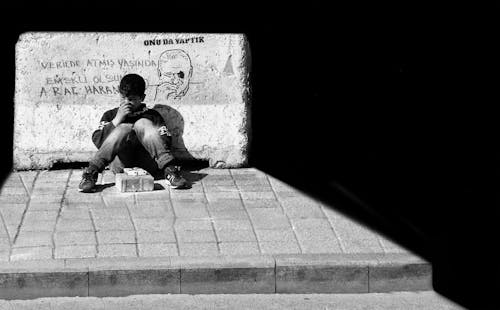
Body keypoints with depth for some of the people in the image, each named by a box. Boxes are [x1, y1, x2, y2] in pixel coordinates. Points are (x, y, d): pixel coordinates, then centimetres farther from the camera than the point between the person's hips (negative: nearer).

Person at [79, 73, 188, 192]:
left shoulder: (152, 116, 21)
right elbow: (97, 141, 5)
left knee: (142, 124, -18)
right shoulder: (110, 115, 22)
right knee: (124, 128, -23)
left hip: (147, 165, 1)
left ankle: (169, 170, -34)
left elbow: (167, 142, 10)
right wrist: (117, 120, -2)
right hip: (121, 166, -1)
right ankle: (91, 172, -34)